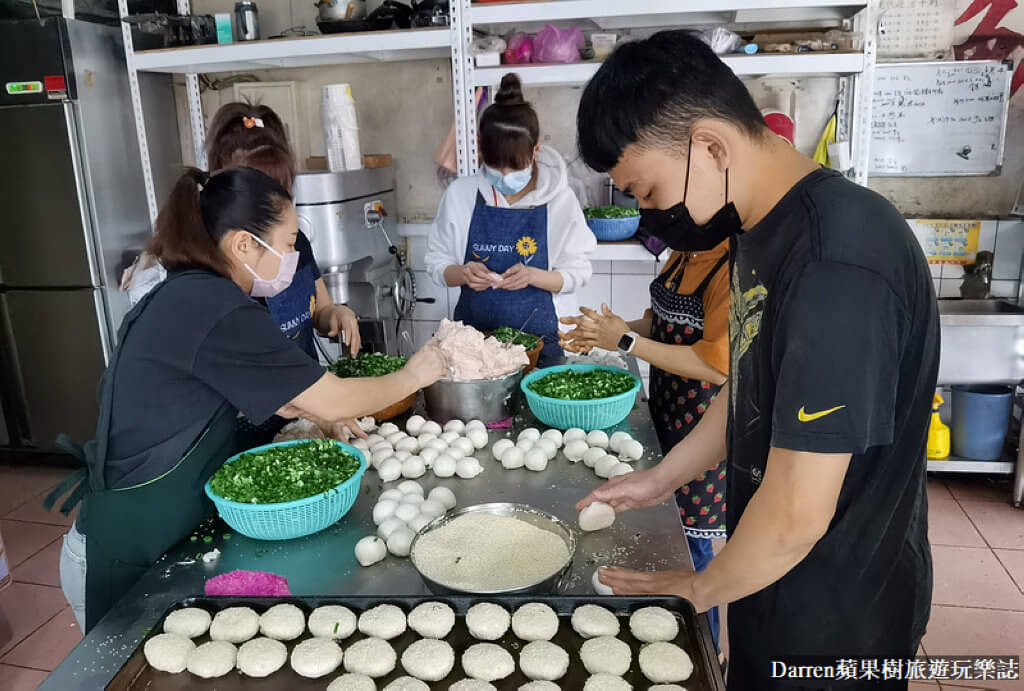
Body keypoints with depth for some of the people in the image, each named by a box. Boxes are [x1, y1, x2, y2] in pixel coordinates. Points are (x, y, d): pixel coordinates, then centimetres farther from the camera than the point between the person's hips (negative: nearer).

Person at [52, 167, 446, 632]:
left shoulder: (188, 295, 2)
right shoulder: (217, 312, -26)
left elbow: (245, 393, 14)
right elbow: (334, 401, -21)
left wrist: (319, 414, 5)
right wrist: (412, 377, -5)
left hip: (135, 534, 8)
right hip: (125, 556, -8)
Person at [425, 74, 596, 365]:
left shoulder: (559, 199, -6)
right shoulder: (460, 195, -3)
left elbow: (577, 272, -3)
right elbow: (436, 263, 3)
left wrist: (533, 276, -21)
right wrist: (463, 273, -18)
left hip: (540, 338, 0)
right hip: (473, 331, 1)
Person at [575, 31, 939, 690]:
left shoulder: (836, 263, -32)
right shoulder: (762, 226, -1)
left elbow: (796, 515, -28)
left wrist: (702, 588, -11)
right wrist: (662, 477, 9)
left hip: (839, 616, -7)